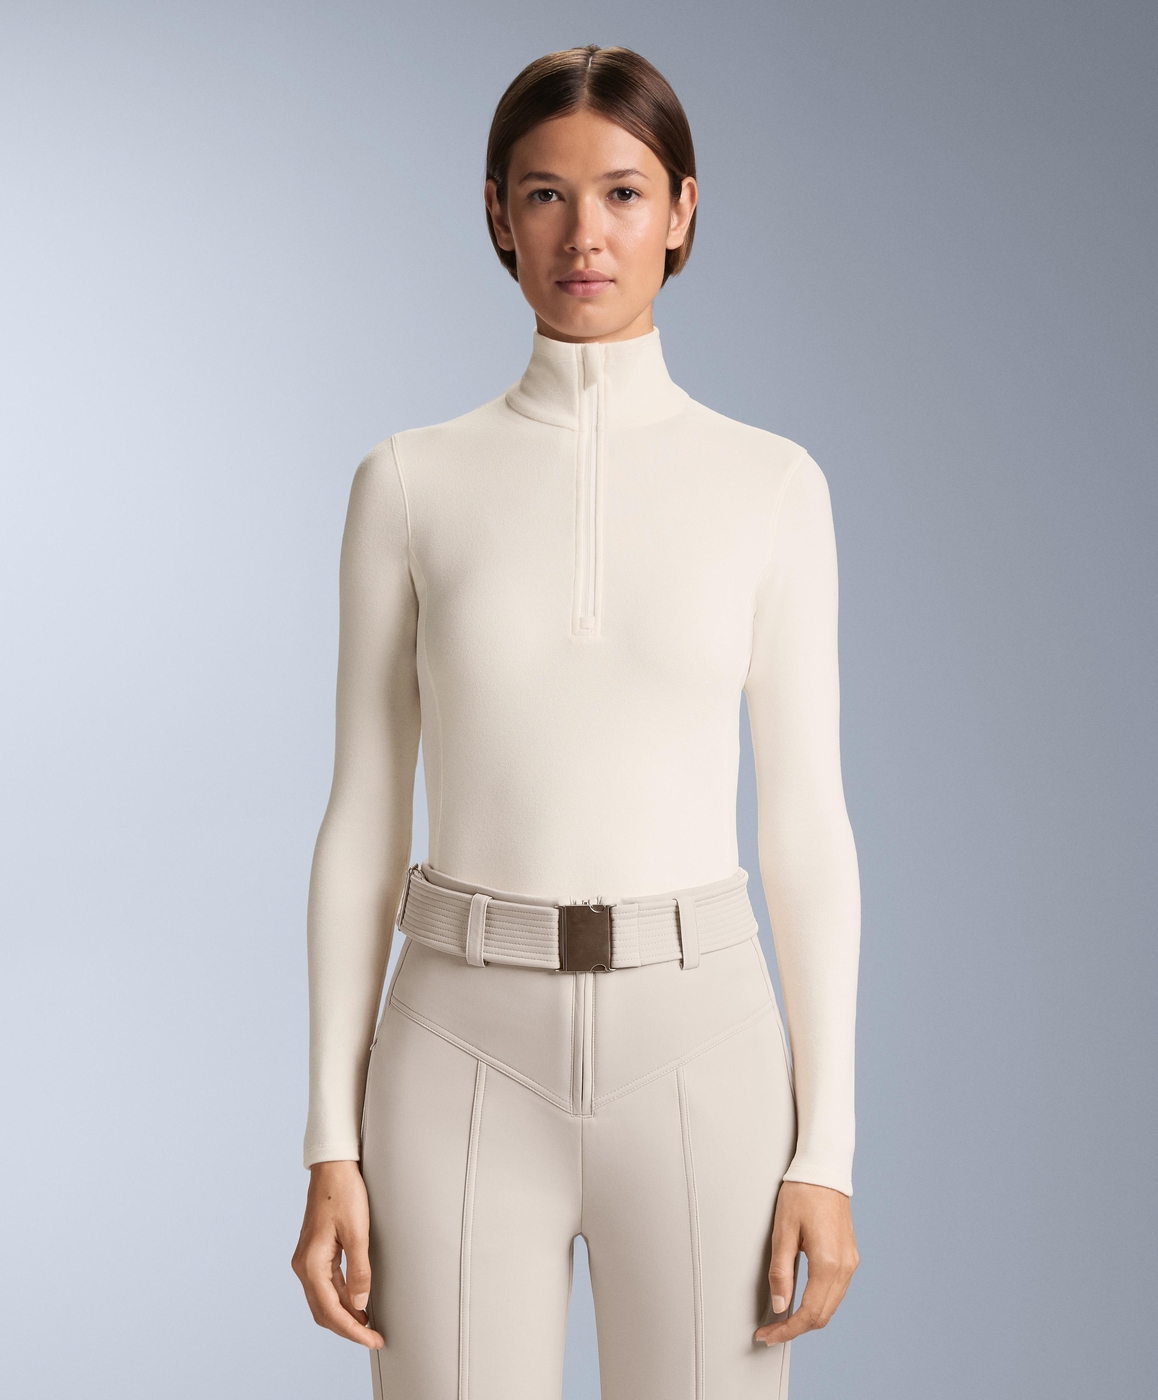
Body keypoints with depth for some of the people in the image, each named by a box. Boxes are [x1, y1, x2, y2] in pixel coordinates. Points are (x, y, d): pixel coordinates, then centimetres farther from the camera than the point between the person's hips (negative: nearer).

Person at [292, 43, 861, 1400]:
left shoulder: (771, 486, 2)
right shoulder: (411, 483, 2)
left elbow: (805, 825, 2)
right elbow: (365, 819, 3)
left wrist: (827, 1150, -1)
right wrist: (332, 1149, 0)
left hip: (693, 1059, 0)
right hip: (471, 1071, 0)